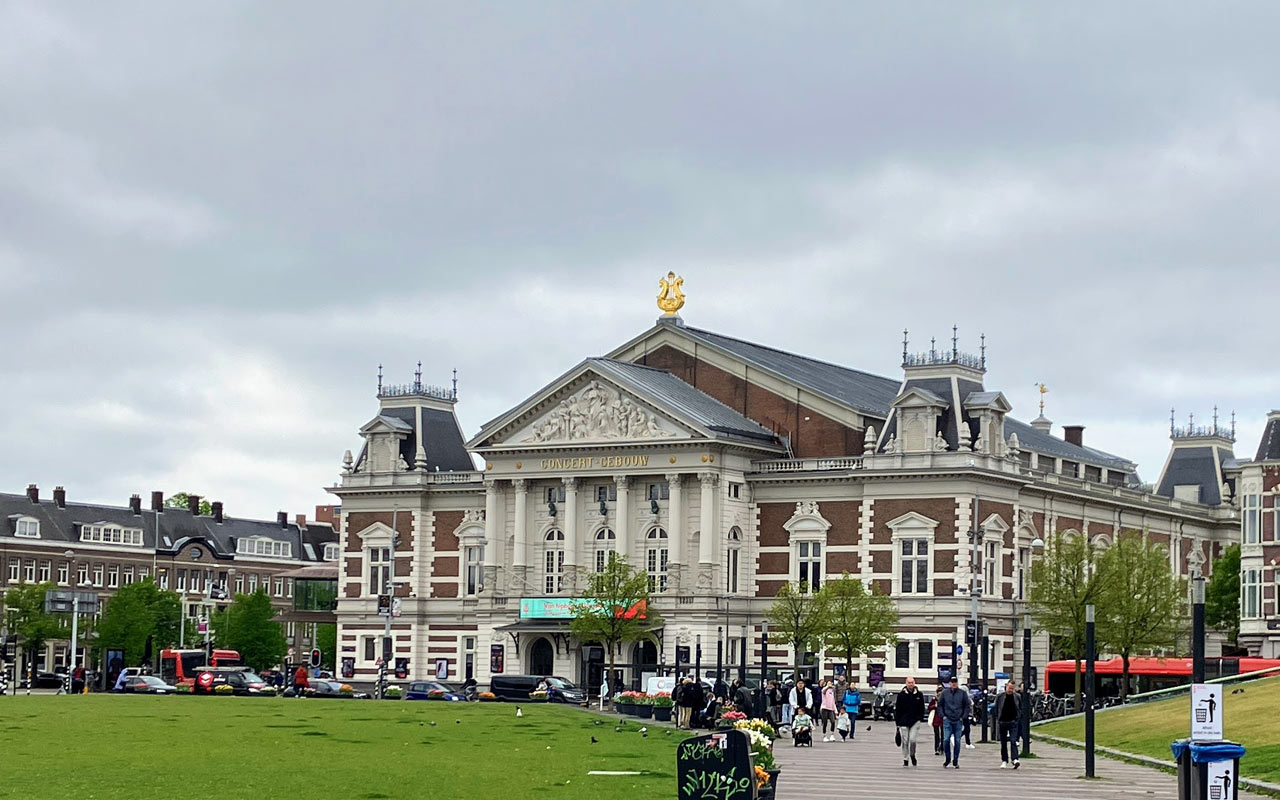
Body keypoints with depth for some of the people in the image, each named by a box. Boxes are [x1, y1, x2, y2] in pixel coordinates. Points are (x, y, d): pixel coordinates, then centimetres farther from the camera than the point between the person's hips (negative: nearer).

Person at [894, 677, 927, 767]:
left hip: (915, 721, 0)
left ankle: (912, 755, 17)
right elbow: (897, 709, 3)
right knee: (905, 741, 2)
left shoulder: (919, 694, 4)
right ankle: (905, 760, 13)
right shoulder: (901, 694, 0)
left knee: (912, 739, -10)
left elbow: (922, 709, 10)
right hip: (903, 721, 0)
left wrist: (920, 720, 3)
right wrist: (897, 722, -1)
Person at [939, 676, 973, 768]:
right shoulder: (945, 692, 3)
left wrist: (964, 717, -1)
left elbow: (968, 706, 7)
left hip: (958, 721, 0)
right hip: (947, 721, 0)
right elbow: (940, 705, 11)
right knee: (946, 740, -9)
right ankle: (947, 759, 5)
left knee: (957, 741, 3)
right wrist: (943, 715, 1)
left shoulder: (963, 693, 2)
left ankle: (955, 761, 11)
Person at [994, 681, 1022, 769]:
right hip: (1002, 722, 1)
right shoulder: (1000, 696, 1)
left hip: (1013, 722, -1)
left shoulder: (1017, 697, 3)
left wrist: (1019, 719, 4)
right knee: (1003, 743, 8)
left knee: (1013, 741, -14)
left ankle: (1015, 760, -21)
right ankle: (1004, 761, 16)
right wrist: (997, 720, 3)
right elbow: (996, 708, 8)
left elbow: (1020, 709, 11)